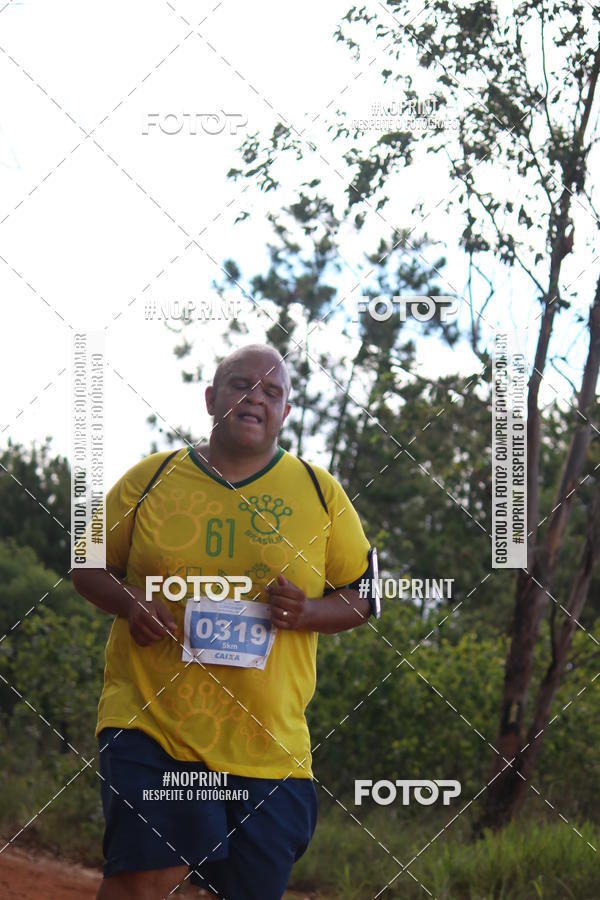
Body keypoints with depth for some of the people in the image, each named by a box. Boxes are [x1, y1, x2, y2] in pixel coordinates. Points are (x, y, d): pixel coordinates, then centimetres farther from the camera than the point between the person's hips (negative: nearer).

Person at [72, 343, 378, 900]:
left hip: (268, 741, 2)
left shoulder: (320, 493, 8)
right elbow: (87, 566, 14)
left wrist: (308, 611, -10)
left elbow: (362, 598, 11)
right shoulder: (150, 478, 6)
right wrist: (129, 602, -8)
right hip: (150, 719, -2)